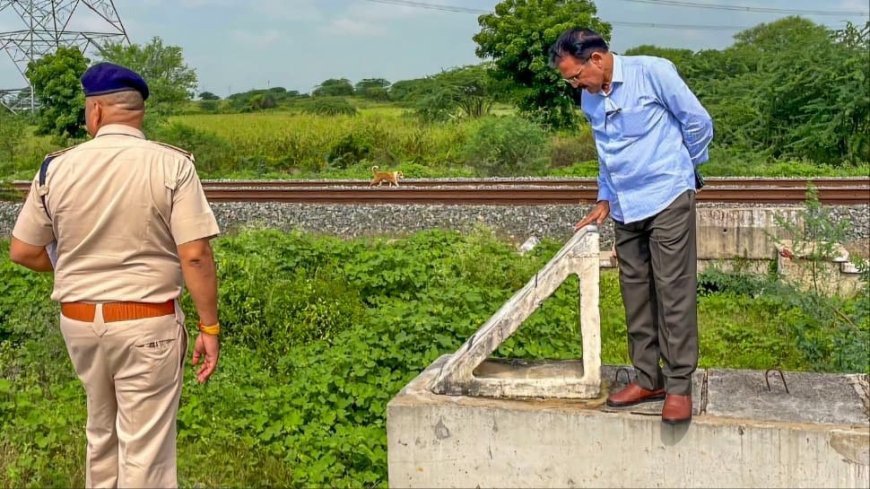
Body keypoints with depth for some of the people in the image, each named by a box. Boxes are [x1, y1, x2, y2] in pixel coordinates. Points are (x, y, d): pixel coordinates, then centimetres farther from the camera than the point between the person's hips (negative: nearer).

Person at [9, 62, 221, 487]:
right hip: (146, 324, -4)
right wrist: (209, 328, -8)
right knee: (145, 447, 6)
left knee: (100, 433, 24)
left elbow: (23, 252, 4)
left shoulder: (57, 167, -2)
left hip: (78, 321, 4)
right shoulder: (172, 165, -12)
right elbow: (195, 255, -17)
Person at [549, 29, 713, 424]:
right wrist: (605, 200, 16)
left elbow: (698, 122, -3)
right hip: (625, 208, 7)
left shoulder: (652, 71, -11)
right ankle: (648, 379, 16)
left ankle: (679, 386, 0)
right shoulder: (589, 100, 10)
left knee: (673, 291, -6)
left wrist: (681, 168, 10)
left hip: (667, 198, -6)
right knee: (635, 292, 7)